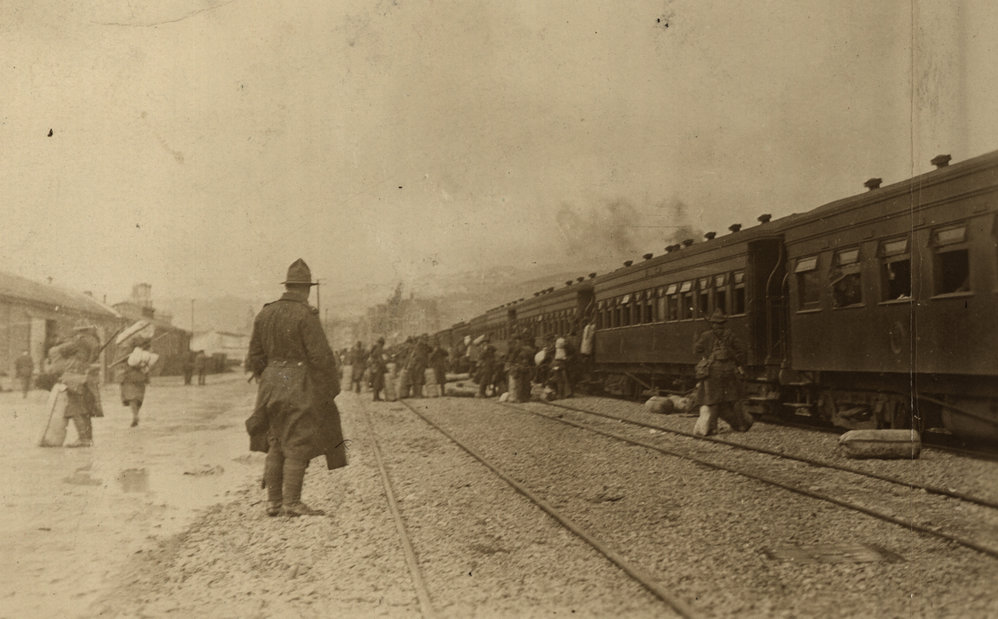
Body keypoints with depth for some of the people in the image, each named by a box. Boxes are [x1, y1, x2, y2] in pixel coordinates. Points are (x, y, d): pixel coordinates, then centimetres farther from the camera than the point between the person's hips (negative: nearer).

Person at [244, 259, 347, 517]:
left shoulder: (264, 314, 7)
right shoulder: (305, 315, -13)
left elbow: (255, 356, 11)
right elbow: (321, 356, -16)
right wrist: (331, 387, -6)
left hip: (272, 383, 7)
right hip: (300, 386, -7)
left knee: (276, 444, 13)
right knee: (299, 445, -2)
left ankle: (273, 501, 15)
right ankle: (292, 503, -1)